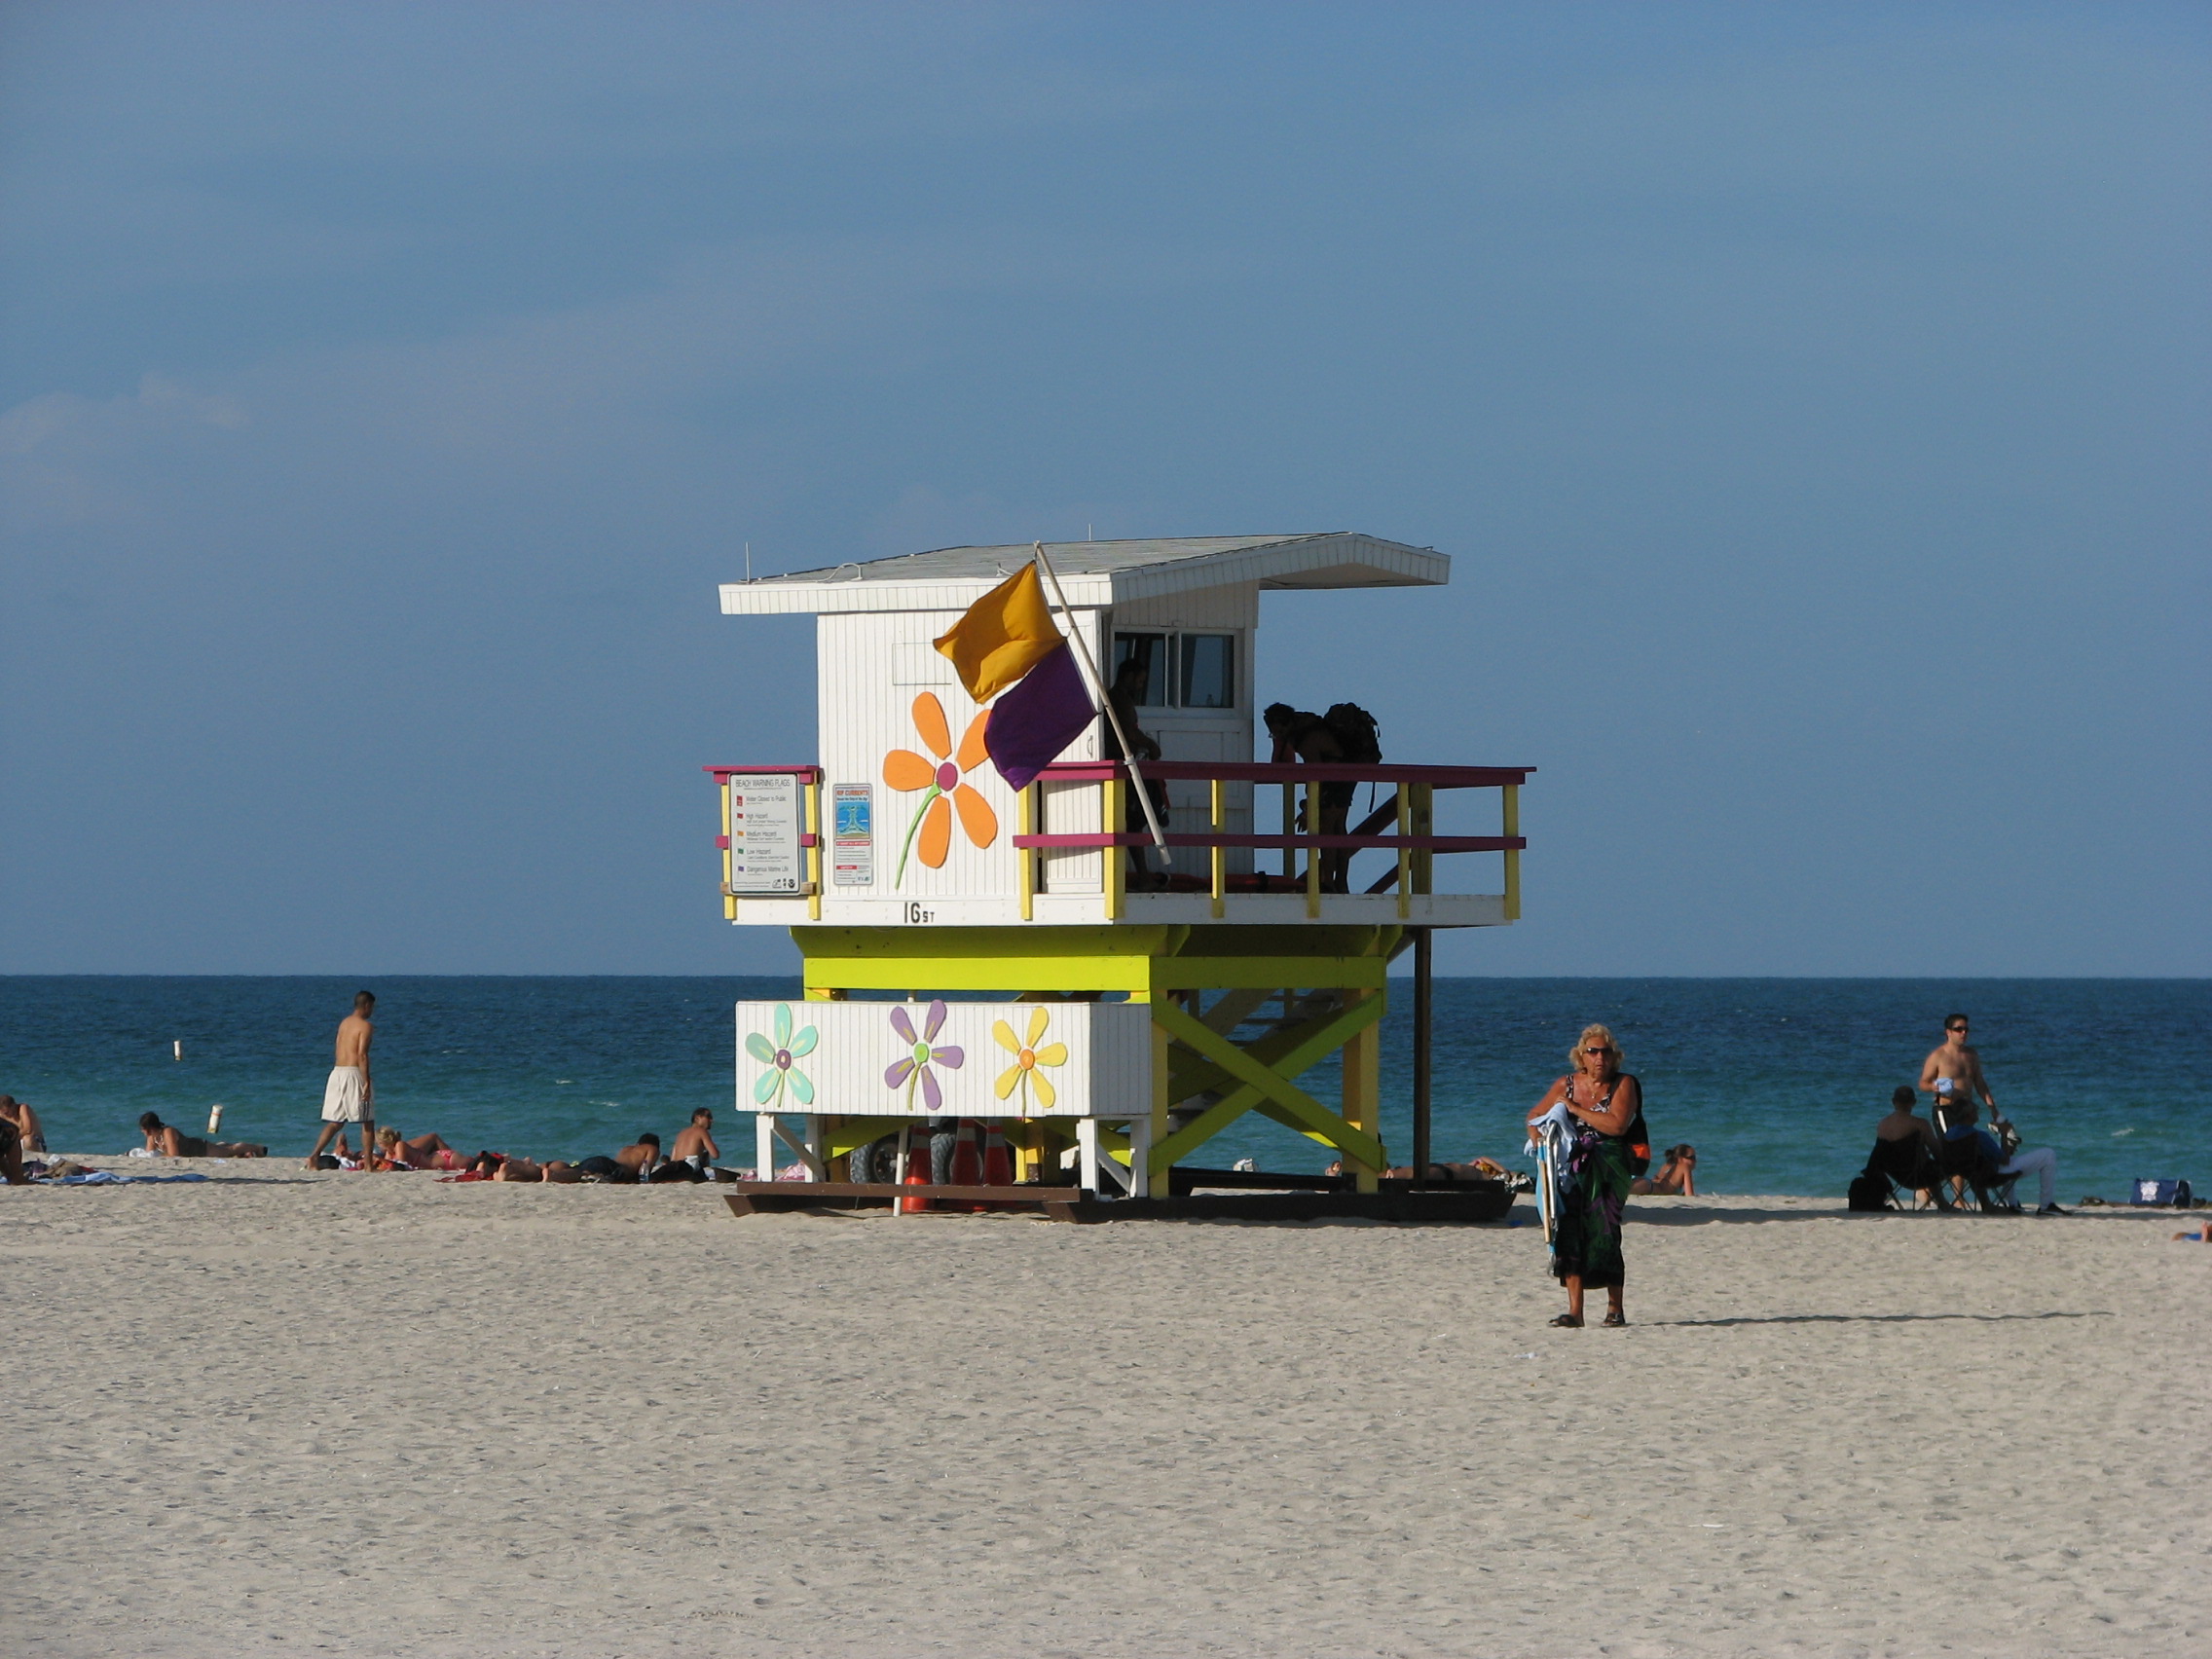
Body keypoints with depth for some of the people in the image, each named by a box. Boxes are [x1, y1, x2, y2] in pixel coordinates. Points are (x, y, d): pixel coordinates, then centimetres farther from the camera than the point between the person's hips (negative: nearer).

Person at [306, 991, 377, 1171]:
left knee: (335, 1122, 9)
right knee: (367, 1122, 3)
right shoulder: (365, 1026, -8)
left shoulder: (344, 1023, 15)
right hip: (354, 1073, -7)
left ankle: (314, 1156, -5)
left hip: (337, 1072, 7)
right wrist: (367, 1083, -18)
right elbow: (362, 1054, -17)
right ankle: (368, 1163, 1)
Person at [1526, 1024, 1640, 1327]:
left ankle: (1615, 1307, 2)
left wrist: (1575, 1109, -13)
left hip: (1607, 1171, -3)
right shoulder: (1566, 1085, 9)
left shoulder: (1623, 1085, -2)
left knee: (1603, 1235, -11)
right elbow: (1534, 1116, 21)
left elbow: (1617, 1125, -18)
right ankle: (1574, 1311, -6)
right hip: (1571, 1170, 4)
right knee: (1568, 1233, -7)